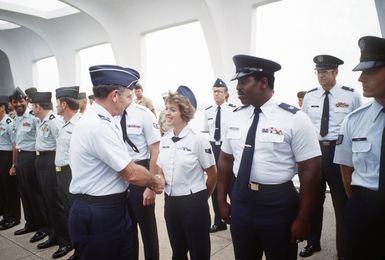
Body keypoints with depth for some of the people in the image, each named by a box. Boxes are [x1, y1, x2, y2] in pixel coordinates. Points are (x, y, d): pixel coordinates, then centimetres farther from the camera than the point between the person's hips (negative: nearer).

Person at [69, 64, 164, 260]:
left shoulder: (97, 120, 7)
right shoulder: (98, 126, -25)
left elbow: (122, 170, 11)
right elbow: (132, 174, -21)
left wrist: (149, 182, 8)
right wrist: (155, 181, -2)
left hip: (109, 209, 9)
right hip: (98, 215, -9)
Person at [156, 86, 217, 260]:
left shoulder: (198, 139, -14)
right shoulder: (164, 140, 2)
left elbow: (213, 175, -5)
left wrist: (201, 198, 6)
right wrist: (160, 181, 0)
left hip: (193, 203, -5)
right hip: (170, 202, 5)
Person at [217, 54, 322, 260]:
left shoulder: (294, 119, -13)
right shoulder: (236, 117, 1)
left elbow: (310, 170, -12)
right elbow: (225, 159, 7)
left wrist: (303, 219, -10)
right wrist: (221, 200, 7)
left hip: (278, 203, -4)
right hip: (240, 200, 4)